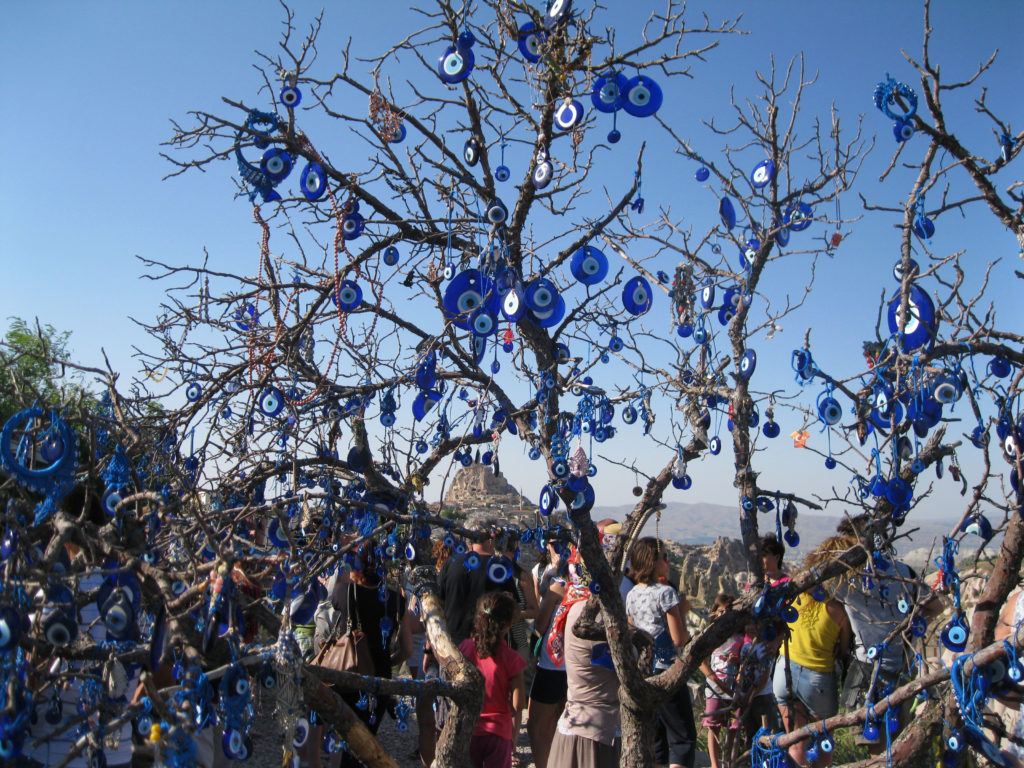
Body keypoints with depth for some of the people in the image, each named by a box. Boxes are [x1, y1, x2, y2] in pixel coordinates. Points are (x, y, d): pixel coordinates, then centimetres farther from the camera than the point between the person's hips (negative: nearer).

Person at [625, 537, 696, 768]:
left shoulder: (632, 595, 7)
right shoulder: (666, 593, -14)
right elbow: (679, 639, -15)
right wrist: (682, 612, 0)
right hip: (666, 672, -7)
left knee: (655, 740, 17)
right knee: (683, 738, 2)